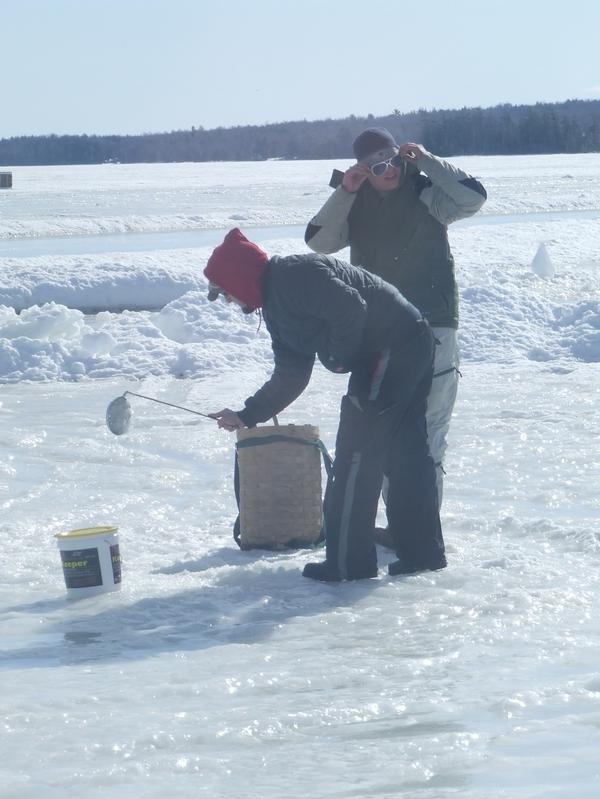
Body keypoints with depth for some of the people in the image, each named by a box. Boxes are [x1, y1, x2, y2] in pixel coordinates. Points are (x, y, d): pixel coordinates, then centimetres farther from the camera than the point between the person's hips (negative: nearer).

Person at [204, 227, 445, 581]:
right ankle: (423, 552, 22)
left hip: (390, 350, -11)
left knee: (356, 455, -5)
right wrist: (246, 416, 23)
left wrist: (339, 357, -10)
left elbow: (351, 309, -25)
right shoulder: (276, 305, 19)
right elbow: (290, 377, 23)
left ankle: (348, 562, -1)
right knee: (407, 455, 15)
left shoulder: (295, 276, -13)